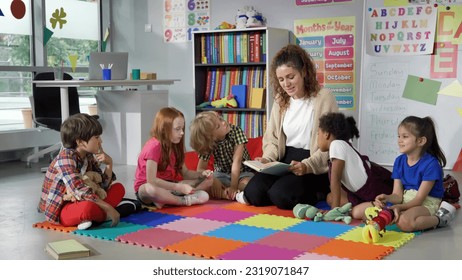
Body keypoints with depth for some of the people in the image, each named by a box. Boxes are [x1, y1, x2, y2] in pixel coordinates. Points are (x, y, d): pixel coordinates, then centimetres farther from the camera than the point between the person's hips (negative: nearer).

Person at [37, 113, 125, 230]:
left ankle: (88, 217, -15)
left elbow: (102, 185, 6)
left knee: (119, 188, 4)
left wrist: (109, 164, -9)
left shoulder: (89, 157, 4)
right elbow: (80, 191, -32)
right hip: (59, 210, -9)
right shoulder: (65, 159, -21)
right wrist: (108, 208, -32)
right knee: (87, 207, -42)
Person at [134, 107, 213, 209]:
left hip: (169, 186, 9)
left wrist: (201, 174, -11)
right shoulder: (154, 146, -21)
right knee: (151, 189, -46)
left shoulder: (175, 146, 5)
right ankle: (185, 200, -22)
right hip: (145, 189, -8)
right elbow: (151, 180, -26)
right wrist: (179, 188, -25)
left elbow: (185, 172, 8)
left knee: (208, 179, -1)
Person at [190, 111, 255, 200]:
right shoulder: (208, 143, -15)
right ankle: (237, 195, -33)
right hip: (222, 174, 2)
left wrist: (233, 187, -32)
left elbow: (237, 161, -25)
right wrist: (214, 180, -31)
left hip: (243, 172, -2)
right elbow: (201, 169, -11)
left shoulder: (236, 131, -20)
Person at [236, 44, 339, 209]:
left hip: (314, 169, -4)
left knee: (281, 195, -28)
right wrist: (268, 159, -7)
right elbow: (272, 138, 14)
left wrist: (307, 165, -27)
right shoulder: (281, 100, 11)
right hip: (285, 162, 5)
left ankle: (314, 195, 0)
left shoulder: (323, 98, -8)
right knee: (253, 192, -21)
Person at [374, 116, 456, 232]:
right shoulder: (399, 161, 3)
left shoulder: (430, 164, -16)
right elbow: (398, 195, 0)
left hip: (427, 203, -7)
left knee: (404, 222, -38)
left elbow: (419, 199, -16)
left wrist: (400, 207, -31)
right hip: (406, 201, 7)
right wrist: (386, 198, -23)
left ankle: (439, 218, -11)